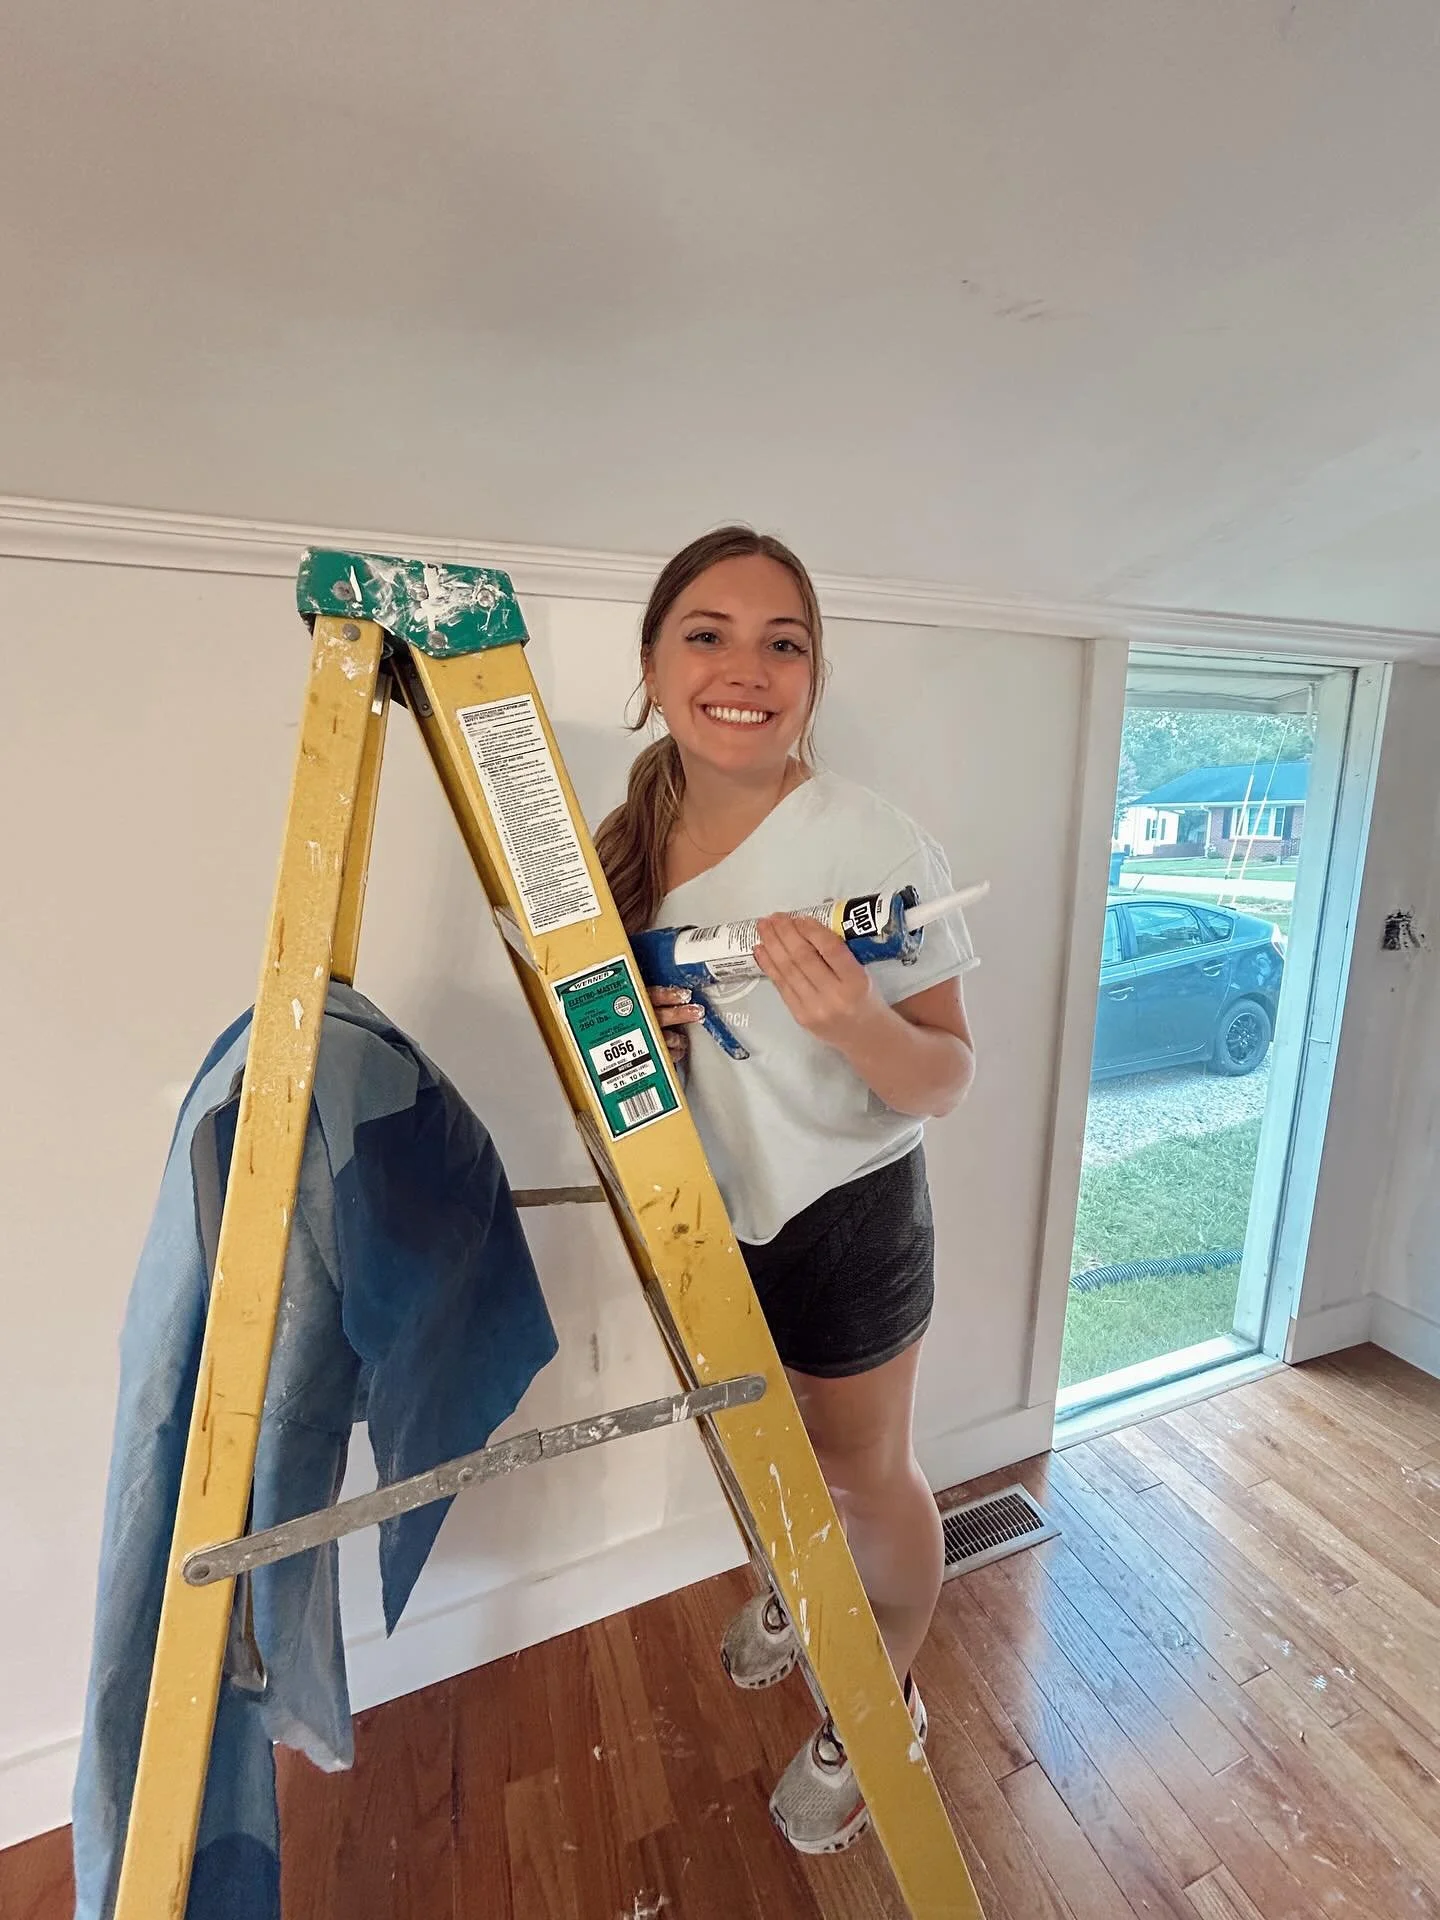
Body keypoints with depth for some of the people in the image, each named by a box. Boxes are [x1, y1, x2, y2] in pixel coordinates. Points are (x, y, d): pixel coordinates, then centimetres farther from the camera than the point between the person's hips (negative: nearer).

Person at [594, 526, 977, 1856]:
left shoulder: (877, 845, -22)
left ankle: (882, 1704, 51)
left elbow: (947, 1083, -18)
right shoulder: (630, 842, -7)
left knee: (863, 1472, 18)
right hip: (705, 1208, 6)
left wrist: (856, 1021, -38)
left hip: (845, 1214, -5)